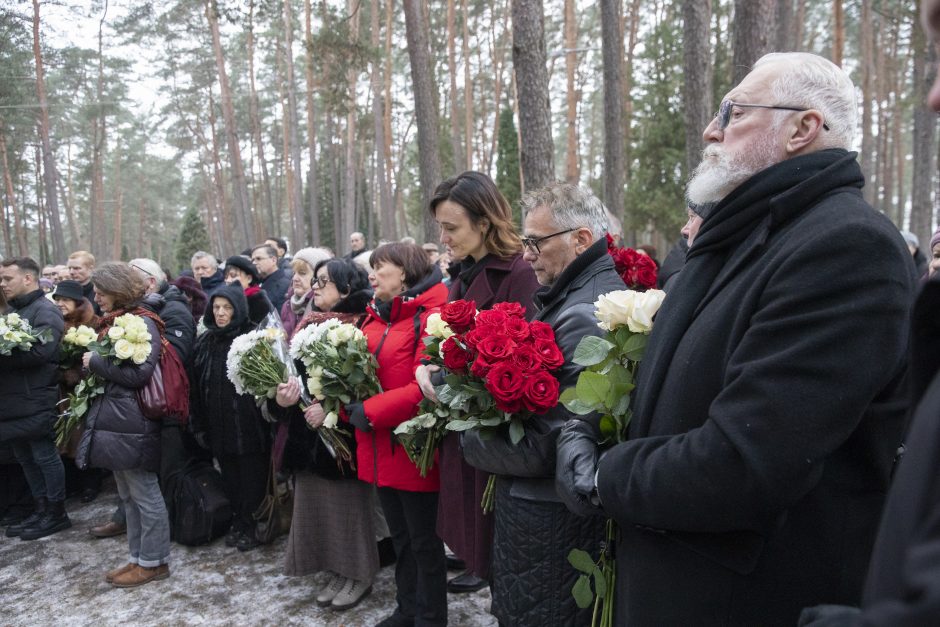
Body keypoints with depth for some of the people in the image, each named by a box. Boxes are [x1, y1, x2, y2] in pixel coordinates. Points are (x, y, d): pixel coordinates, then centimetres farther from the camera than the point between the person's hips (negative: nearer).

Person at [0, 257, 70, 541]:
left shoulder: (45, 311, -11)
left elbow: (39, 351, -23)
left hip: (35, 401, -9)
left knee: (45, 457, 1)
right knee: (26, 458, 15)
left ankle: (57, 513, 13)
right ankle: (41, 509, 27)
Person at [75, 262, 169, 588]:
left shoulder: (142, 324, -12)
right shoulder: (112, 323, 15)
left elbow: (138, 374, -18)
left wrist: (95, 362, -10)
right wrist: (91, 364, 3)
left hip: (131, 422, -10)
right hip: (113, 418, 10)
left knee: (145, 494, 1)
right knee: (129, 495, 16)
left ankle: (153, 561, 12)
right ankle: (137, 557, 27)